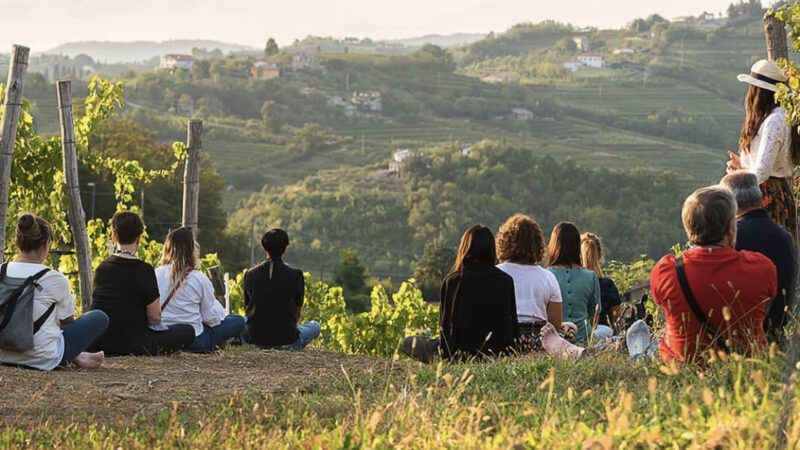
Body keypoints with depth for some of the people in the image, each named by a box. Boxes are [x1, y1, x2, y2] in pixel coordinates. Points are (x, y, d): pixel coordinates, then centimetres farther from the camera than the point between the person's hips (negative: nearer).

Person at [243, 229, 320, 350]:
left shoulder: (250, 274, 0)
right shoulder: (295, 275, -8)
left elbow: (247, 307, 12)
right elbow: (297, 313, 3)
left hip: (255, 340, 2)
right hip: (286, 340, -2)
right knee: (315, 326, 28)